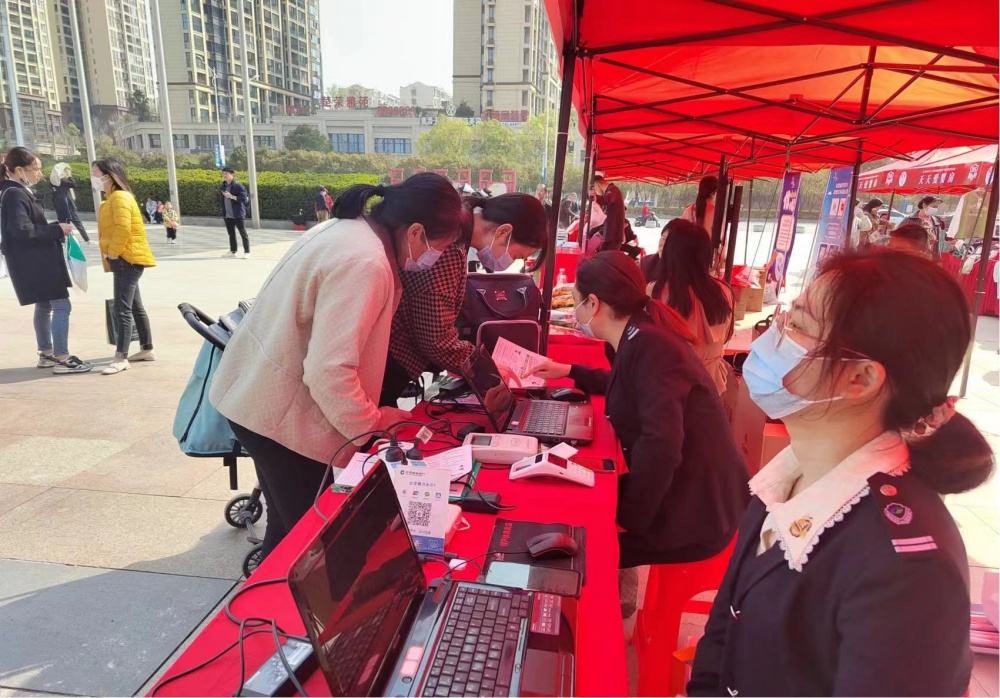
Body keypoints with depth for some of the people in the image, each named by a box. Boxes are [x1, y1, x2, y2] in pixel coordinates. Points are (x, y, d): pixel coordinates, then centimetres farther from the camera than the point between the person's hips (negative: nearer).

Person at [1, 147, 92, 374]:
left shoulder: (19, 193, 15)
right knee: (61, 305, -8)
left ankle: (46, 354, 28)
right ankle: (61, 358, -5)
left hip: (37, 261, 11)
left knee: (44, 306, 18)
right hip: (34, 262, -11)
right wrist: (57, 229, -17)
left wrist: (55, 230, 2)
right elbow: (22, 230, -25)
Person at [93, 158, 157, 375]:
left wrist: (112, 254, -17)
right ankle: (147, 349, 22)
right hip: (124, 260, 11)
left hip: (128, 259, -11)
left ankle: (121, 358, -11)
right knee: (134, 307, 14)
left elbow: (123, 229, -24)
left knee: (122, 309, -12)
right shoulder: (111, 198, 18)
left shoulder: (120, 197, -14)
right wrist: (110, 255, 11)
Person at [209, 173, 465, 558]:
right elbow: (330, 371, -29)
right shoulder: (365, 264, -25)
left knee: (290, 525, 22)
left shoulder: (348, 228, 5)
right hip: (281, 411, -9)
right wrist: (372, 423, -13)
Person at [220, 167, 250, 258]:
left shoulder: (238, 186, -10)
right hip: (227, 214, 7)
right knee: (231, 233, 14)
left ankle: (246, 252, 3)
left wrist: (231, 196, -23)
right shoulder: (223, 186, 11)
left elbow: (244, 199, -16)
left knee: (243, 233, -2)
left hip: (237, 214, -7)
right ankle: (232, 251, 24)